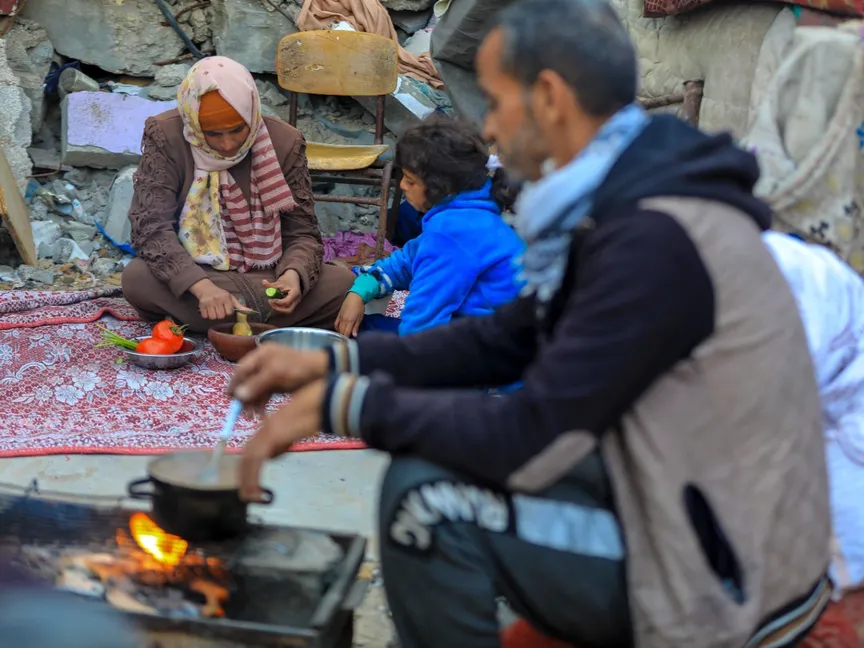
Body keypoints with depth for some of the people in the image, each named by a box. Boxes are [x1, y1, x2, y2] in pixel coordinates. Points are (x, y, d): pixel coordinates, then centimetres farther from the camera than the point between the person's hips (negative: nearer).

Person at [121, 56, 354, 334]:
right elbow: (150, 227, -21)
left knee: (343, 283, -24)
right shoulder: (166, 137, -13)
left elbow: (302, 233, -6)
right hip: (193, 276, -1)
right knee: (136, 278, -32)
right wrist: (201, 286, -38)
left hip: (267, 278, 2)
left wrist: (294, 274, -30)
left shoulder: (284, 142, -9)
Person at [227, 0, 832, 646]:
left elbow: (526, 443, -25)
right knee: (438, 441, 10)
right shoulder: (623, 202, 4)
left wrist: (344, 403, -14)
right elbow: (504, 339, 9)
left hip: (728, 590, -9)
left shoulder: (653, 240, -26)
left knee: (425, 497, -18)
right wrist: (332, 362, 2)